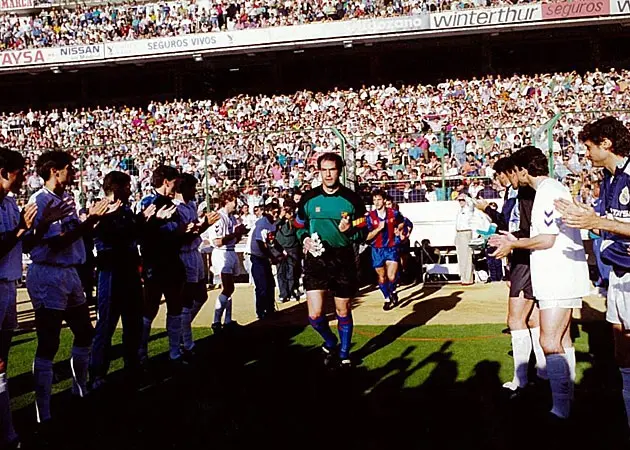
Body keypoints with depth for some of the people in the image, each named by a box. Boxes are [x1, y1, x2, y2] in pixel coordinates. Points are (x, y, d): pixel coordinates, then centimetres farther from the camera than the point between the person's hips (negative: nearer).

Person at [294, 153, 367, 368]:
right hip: (316, 260, 1)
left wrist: (349, 230, -21)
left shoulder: (351, 199, -3)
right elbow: (299, 227, 14)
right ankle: (330, 342, 23)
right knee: (314, 314, -8)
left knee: (343, 312, 10)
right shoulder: (308, 198, 1)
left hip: (343, 260, 0)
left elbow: (362, 233, 0)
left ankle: (344, 354, 31)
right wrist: (305, 239, -7)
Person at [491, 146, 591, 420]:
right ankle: (567, 402, 28)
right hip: (559, 275, 11)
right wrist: (515, 241, 18)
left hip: (559, 276, -11)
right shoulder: (552, 189, 16)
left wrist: (513, 245, -8)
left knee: (549, 342, -12)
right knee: (561, 340, 18)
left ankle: (561, 410, -11)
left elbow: (546, 239, -21)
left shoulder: (548, 192, -17)